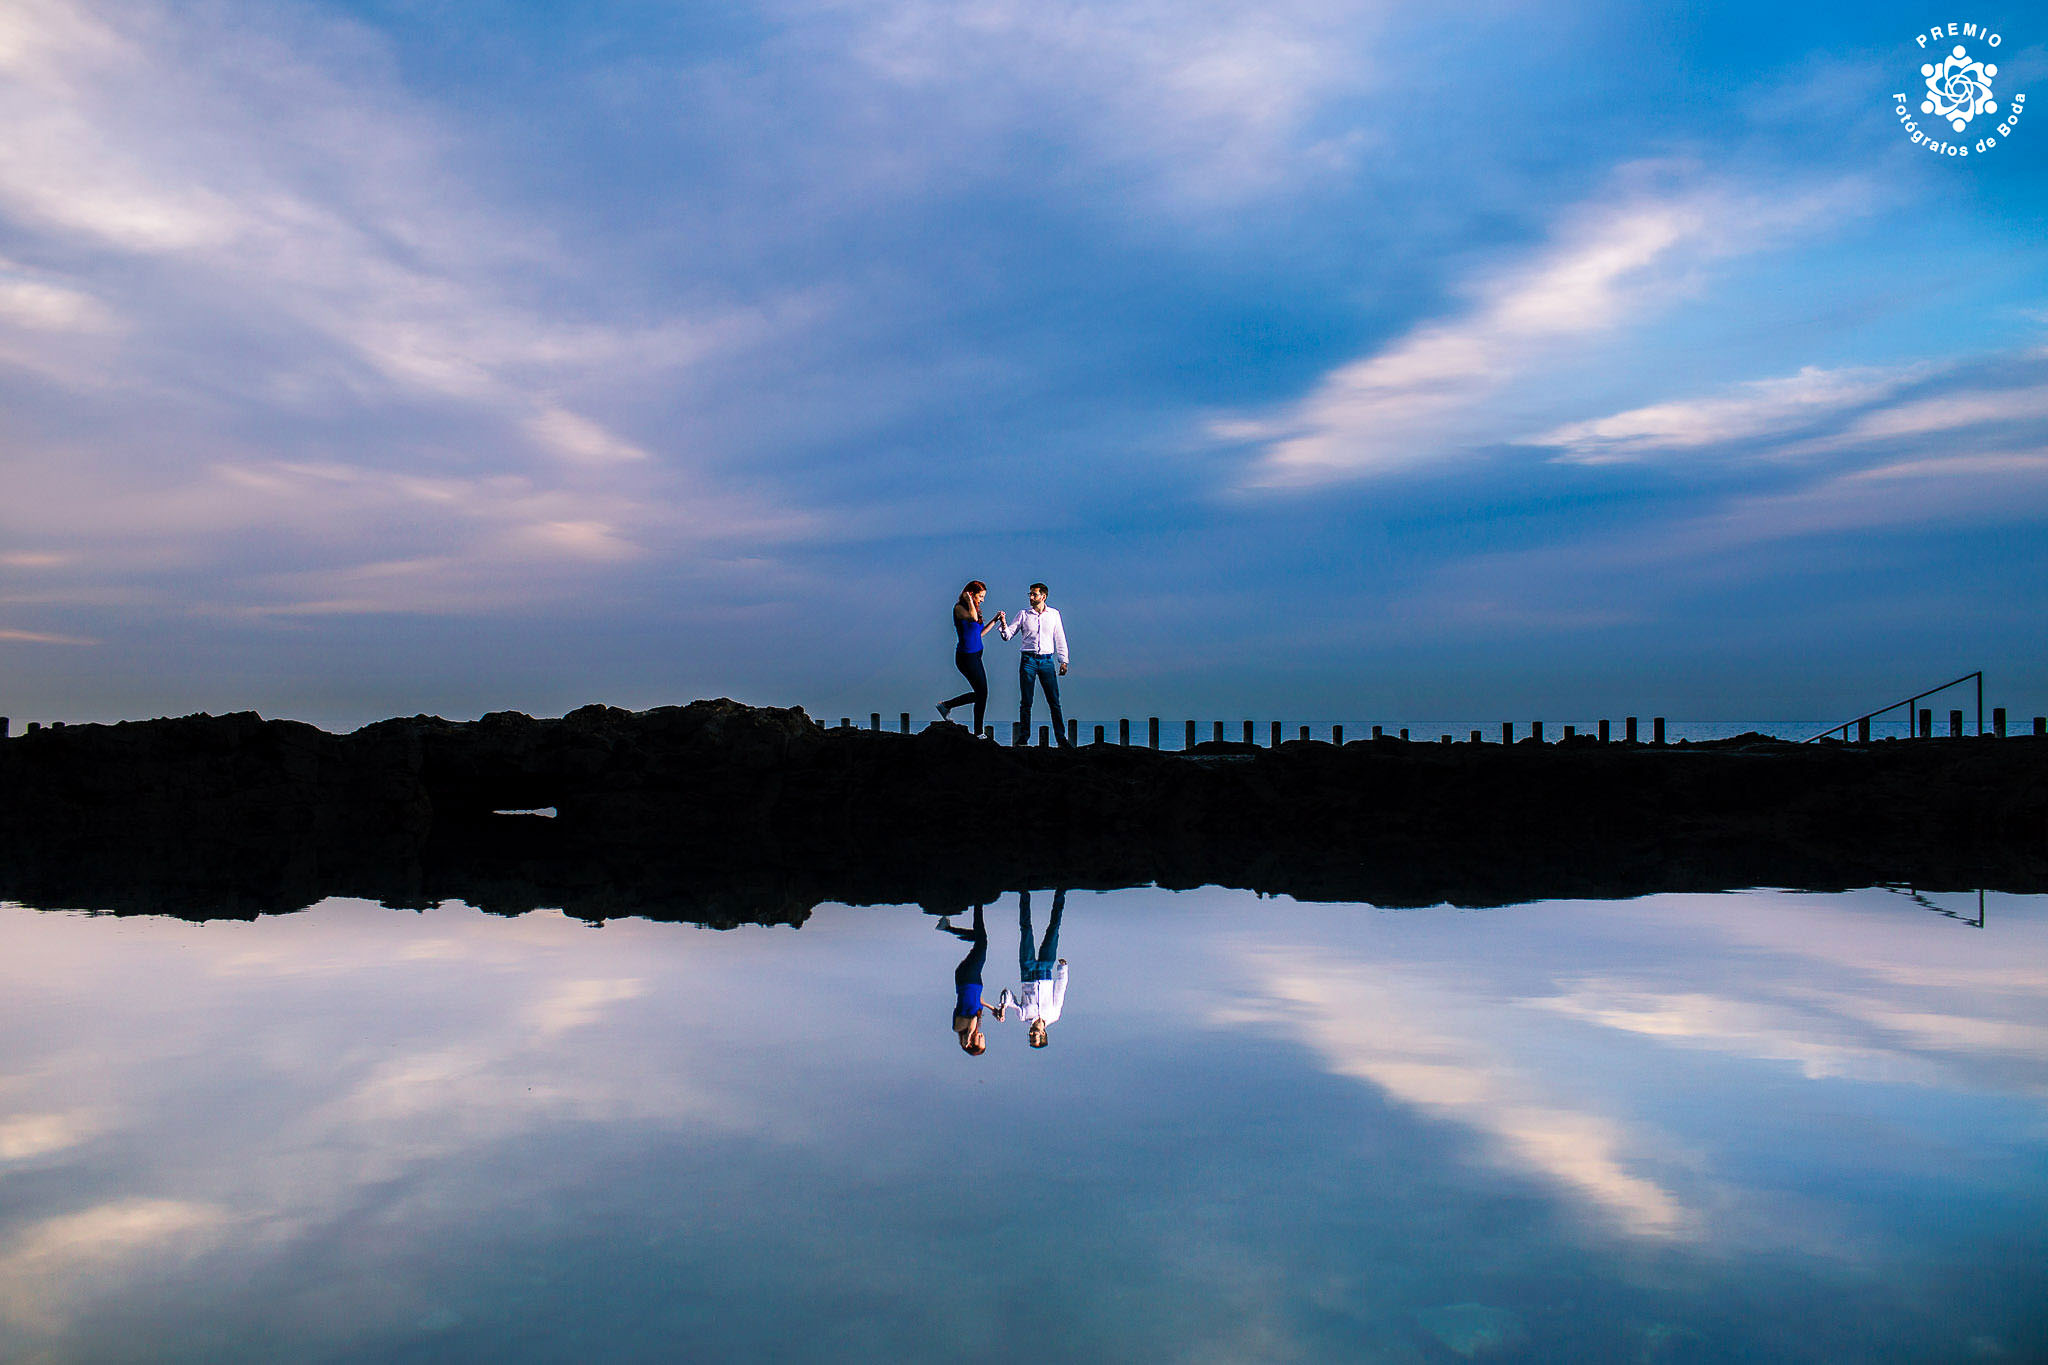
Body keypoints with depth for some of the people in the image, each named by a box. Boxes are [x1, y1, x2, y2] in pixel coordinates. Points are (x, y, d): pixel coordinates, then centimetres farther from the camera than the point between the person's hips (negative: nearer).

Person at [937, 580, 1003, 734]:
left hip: (975, 656, 9)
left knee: (980, 694, 12)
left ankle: (946, 705, 26)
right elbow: (973, 618, -33)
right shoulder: (959, 608, -12)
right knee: (982, 694, -5)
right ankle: (978, 733, 4)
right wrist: (969, 601, -18)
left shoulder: (974, 608, 14)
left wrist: (995, 620, 15)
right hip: (966, 656, -9)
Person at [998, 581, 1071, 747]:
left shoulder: (1054, 614, 9)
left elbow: (1059, 639, 11)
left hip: (1047, 660, 0)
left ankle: (1061, 737, 2)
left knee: (1054, 701, -1)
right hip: (1028, 659, 0)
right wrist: (1003, 624, -15)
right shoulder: (1024, 614, 7)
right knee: (1026, 702, 0)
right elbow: (1008, 635, 5)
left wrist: (1063, 661, 6)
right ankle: (1023, 737, 7)